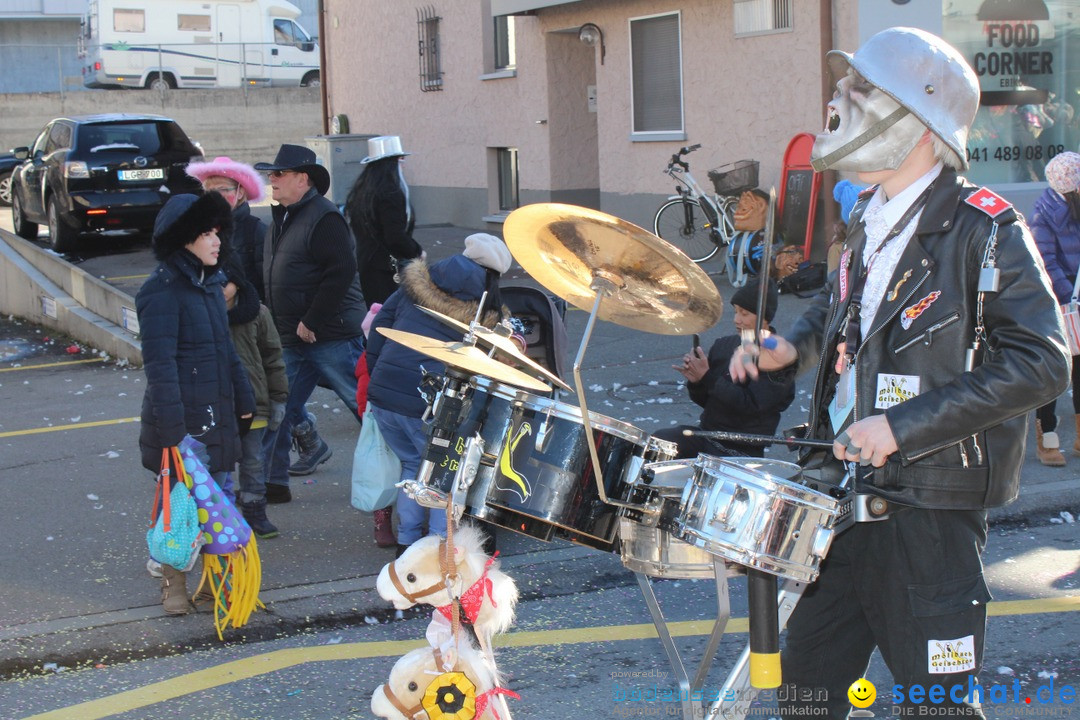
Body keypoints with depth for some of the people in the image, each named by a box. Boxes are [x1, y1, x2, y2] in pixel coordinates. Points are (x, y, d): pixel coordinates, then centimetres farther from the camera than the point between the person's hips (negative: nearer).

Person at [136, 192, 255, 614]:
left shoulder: (210, 283, 12)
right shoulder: (162, 291, -15)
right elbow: (160, 364, -21)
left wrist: (243, 398, 21)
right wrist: (172, 428, -26)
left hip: (215, 415, 8)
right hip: (181, 419, -8)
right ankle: (173, 586, 14)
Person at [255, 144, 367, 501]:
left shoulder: (323, 218, -15)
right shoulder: (281, 219, 14)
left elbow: (341, 271, -24)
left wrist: (311, 322, -22)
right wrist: (273, 315, 13)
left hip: (332, 337, -9)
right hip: (291, 338, 9)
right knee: (279, 408, 8)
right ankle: (272, 482, 16)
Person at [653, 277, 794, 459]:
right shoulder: (724, 345, 10)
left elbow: (750, 405, -20)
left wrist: (708, 377, -20)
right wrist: (695, 381, -7)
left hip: (741, 452, -6)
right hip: (704, 435, 6)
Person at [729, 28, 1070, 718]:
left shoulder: (984, 229, -14)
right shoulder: (870, 220, 10)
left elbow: (1040, 363, -21)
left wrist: (905, 426, -24)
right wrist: (795, 344, 9)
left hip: (931, 505, -7)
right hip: (844, 491, 7)